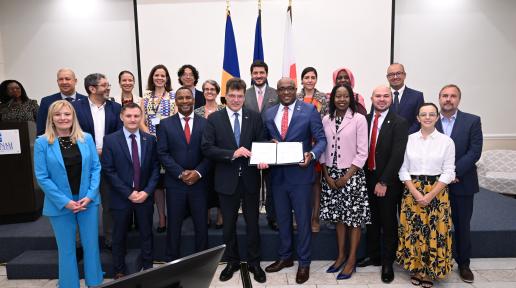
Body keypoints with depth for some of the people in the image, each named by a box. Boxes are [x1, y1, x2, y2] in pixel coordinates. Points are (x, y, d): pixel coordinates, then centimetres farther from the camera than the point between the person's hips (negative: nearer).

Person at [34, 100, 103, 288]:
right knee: (66, 250, 11)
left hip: (88, 201, 2)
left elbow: (96, 168, 1)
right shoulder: (42, 143, -5)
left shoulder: (86, 138, 1)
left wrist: (90, 196, -10)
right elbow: (42, 177, -7)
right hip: (60, 205, -1)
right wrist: (65, 201, -13)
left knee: (91, 245, 11)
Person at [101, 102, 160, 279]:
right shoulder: (110, 140, -5)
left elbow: (155, 168, 2)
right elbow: (108, 171, -9)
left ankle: (148, 268, 31)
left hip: (145, 196, 2)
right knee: (119, 237, 13)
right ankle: (119, 271, 31)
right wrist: (128, 193, -13)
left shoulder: (150, 139, 2)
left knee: (146, 234, 13)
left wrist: (147, 191, -10)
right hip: (121, 197, -1)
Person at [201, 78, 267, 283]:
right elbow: (207, 148, -10)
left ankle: (254, 263, 30)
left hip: (250, 179, 1)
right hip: (227, 179, 0)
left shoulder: (255, 117, 1)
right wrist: (232, 153, -21)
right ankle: (232, 261, 35)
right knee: (228, 224, 15)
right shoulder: (214, 118, -3)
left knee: (252, 223, 12)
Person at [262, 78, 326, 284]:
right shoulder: (268, 114, 8)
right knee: (282, 218, 18)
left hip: (300, 173, -4)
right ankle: (285, 257, 36)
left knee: (303, 219, 8)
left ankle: (304, 263, 25)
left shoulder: (309, 110, -5)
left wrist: (312, 155, -23)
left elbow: (321, 139, -5)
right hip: (277, 174, 4)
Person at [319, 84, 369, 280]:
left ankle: (351, 259, 17)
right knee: (338, 215, 12)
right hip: (331, 175, 4)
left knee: (354, 217, 3)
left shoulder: (359, 119, -6)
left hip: (352, 174, -3)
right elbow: (323, 149, 7)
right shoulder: (326, 120, 5)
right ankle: (341, 255, 26)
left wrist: (346, 176, -11)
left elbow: (362, 153, -8)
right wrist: (327, 175, -2)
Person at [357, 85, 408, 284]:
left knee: (388, 222, 9)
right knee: (372, 220, 16)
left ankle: (387, 262, 24)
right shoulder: (366, 119, 5)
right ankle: (373, 256, 33)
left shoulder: (399, 123, -9)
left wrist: (384, 182, -17)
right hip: (368, 178, 4)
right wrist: (364, 176, -4)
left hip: (388, 181, -4)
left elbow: (397, 156, -15)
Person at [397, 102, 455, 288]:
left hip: (437, 192, -1)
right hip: (412, 192, 1)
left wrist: (430, 195, -12)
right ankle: (416, 269, 23)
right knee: (413, 231, 5)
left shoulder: (447, 141, 0)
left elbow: (448, 172, -3)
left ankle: (431, 272, 20)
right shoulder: (409, 139, 2)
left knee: (434, 233, 2)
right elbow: (403, 170, 2)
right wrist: (416, 193, -10)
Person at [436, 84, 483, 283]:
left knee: (462, 225, 12)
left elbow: (475, 151, -9)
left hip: (462, 183, 0)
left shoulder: (472, 121, -2)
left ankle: (463, 264, 29)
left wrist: (453, 172, -17)